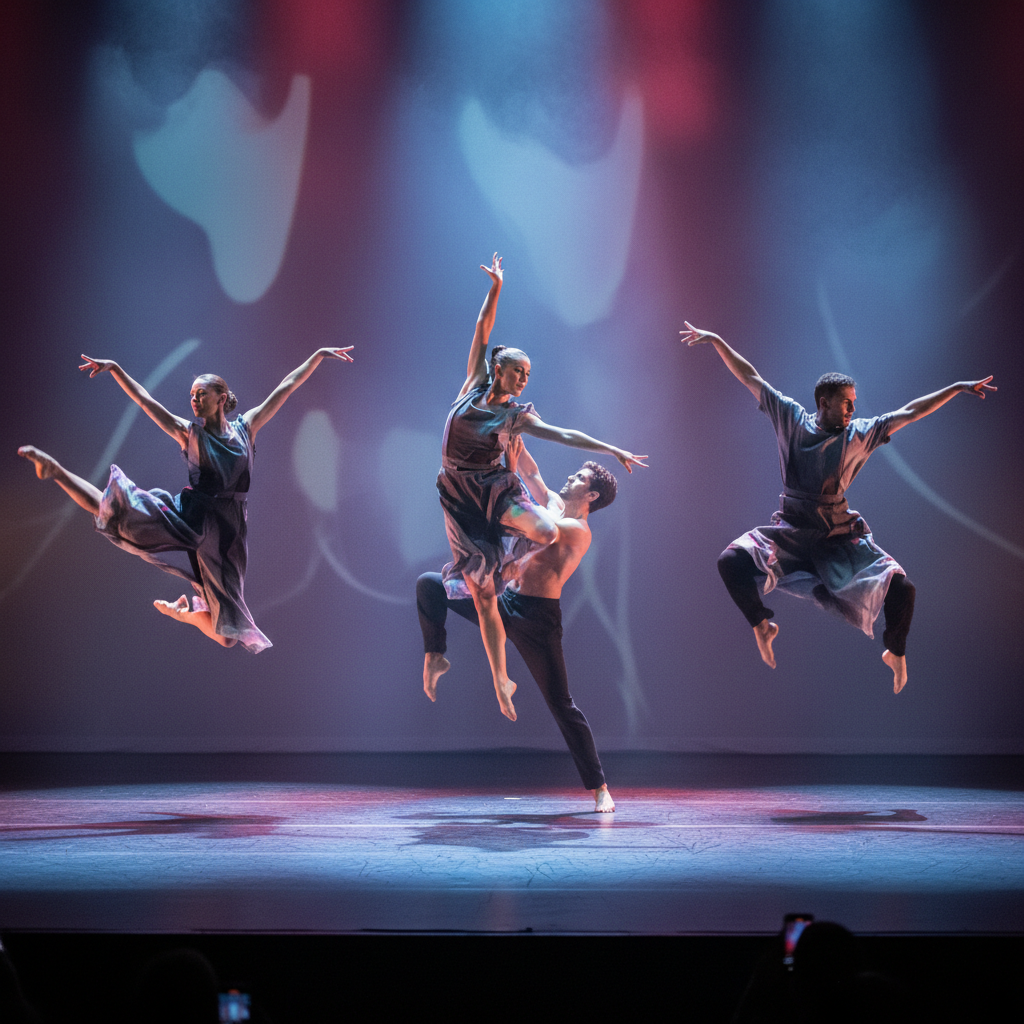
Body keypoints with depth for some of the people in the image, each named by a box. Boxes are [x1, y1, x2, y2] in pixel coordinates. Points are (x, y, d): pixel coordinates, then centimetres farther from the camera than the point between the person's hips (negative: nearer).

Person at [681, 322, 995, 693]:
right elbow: (752, 379, 5)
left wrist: (958, 387, 3)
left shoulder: (859, 434, 2)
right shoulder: (792, 419, 1)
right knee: (731, 560, -24)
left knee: (901, 589, -16)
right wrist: (717, 341, 4)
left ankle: (895, 652, 16)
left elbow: (909, 412, 5)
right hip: (791, 529, 0)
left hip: (840, 534, 0)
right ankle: (763, 624, 5)